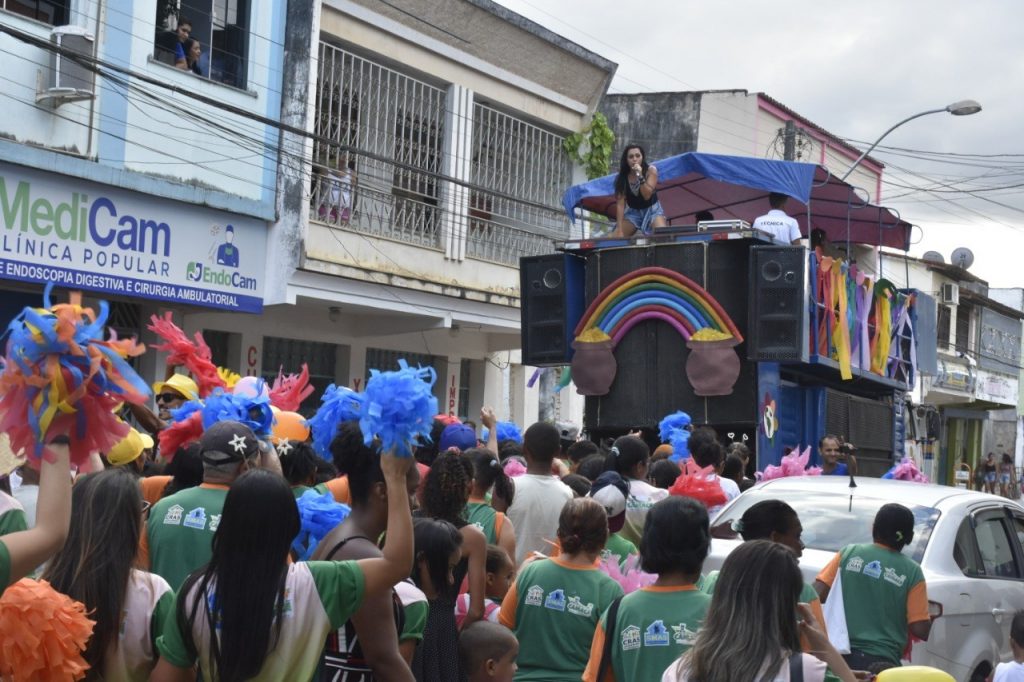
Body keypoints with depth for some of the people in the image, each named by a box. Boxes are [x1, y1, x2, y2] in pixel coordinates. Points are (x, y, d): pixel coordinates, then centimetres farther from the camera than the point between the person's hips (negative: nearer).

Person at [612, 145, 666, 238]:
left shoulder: (651, 171, -17)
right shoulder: (622, 177, -14)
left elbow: (647, 195, -24)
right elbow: (620, 204, -16)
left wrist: (640, 176, -38)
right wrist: (619, 229, -23)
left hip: (652, 210, -2)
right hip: (632, 212, 2)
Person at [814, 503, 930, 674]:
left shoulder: (848, 553, 2)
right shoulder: (912, 572, -1)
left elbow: (817, 594, -1)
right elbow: (920, 630, -5)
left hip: (838, 654, 2)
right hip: (882, 662, -2)